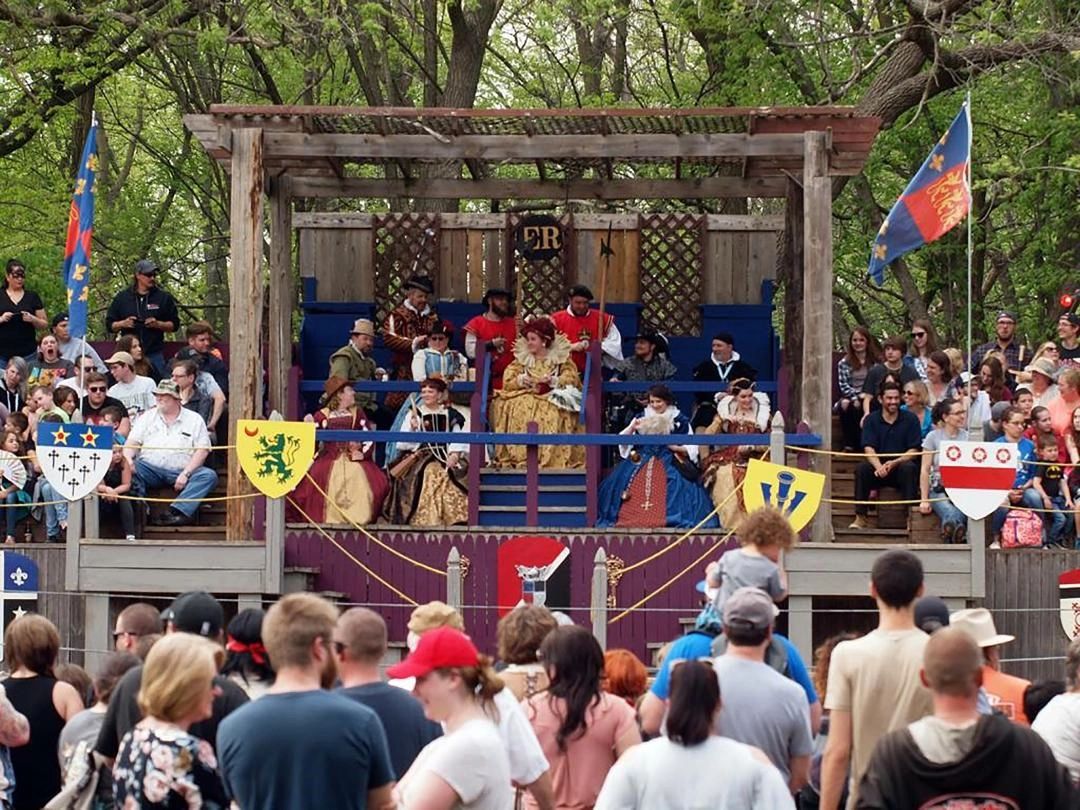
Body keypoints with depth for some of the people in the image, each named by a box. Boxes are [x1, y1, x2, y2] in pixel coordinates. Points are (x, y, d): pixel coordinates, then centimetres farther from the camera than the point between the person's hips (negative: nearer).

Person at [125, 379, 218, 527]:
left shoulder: (194, 419, 10)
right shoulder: (147, 417, 18)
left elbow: (202, 450, 1)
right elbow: (132, 443, 10)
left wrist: (186, 474, -13)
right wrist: (127, 459, -14)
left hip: (181, 471, -1)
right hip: (150, 469, 1)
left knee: (209, 476, -28)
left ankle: (177, 511, -43)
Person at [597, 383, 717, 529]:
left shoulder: (680, 422, 8)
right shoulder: (641, 418, 14)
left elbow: (691, 449, 8)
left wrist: (677, 448, -10)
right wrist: (632, 428, -8)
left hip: (670, 464, -2)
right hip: (642, 461, 2)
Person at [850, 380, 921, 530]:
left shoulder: (910, 419, 1)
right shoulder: (871, 420, 3)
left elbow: (914, 450, -4)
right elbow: (869, 449, -8)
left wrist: (894, 463, -22)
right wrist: (879, 466, -29)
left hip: (901, 464, -1)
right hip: (878, 467, 1)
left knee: (909, 468, -34)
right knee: (861, 468, -28)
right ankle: (860, 518, -27)